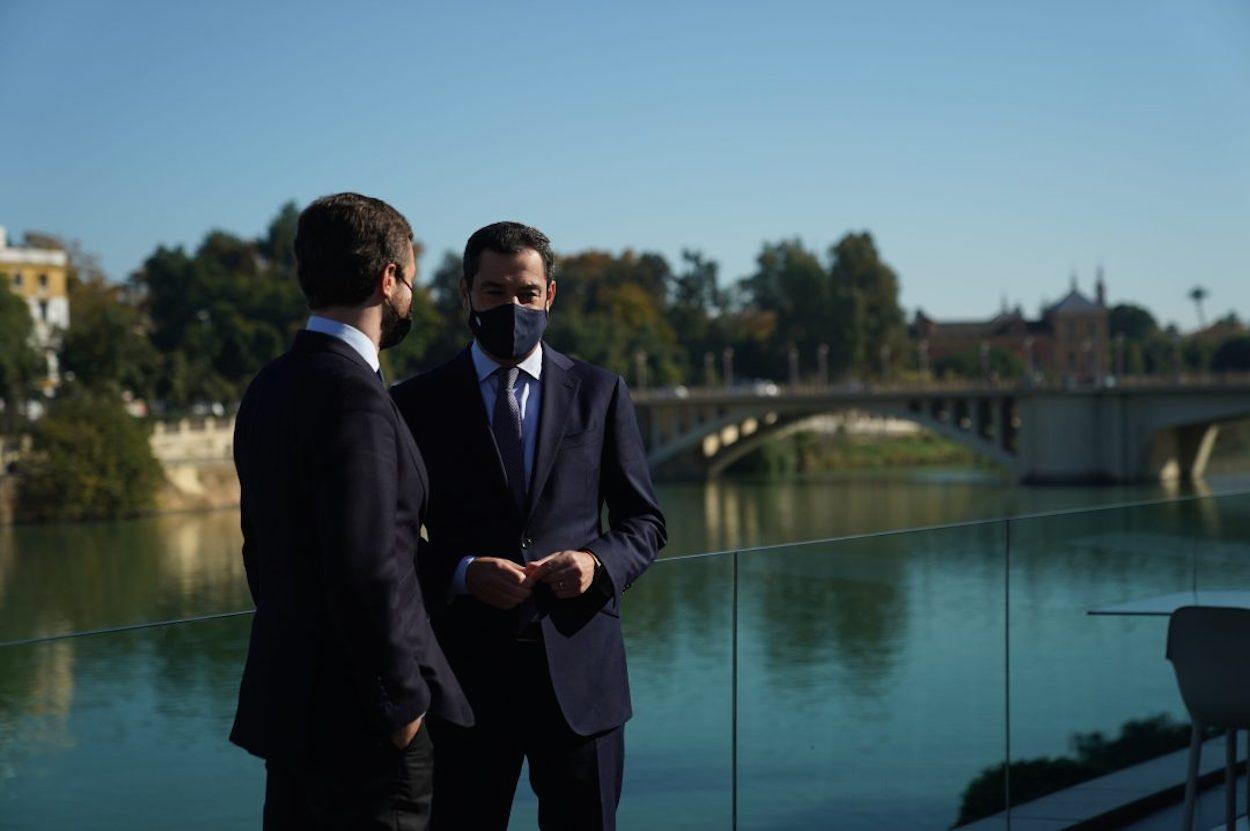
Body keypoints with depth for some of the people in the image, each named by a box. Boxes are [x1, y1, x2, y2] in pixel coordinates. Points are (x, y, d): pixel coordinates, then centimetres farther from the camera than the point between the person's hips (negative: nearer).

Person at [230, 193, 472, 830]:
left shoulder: (271, 387, 11)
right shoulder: (353, 396, -18)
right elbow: (365, 569, -24)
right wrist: (402, 702, -15)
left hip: (289, 705, 9)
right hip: (355, 721, -9)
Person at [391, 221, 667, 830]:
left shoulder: (599, 394, 7)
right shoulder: (418, 404, 3)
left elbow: (644, 522, 10)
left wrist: (599, 564, -11)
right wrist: (461, 574, -15)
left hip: (578, 669, 1)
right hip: (466, 670, -1)